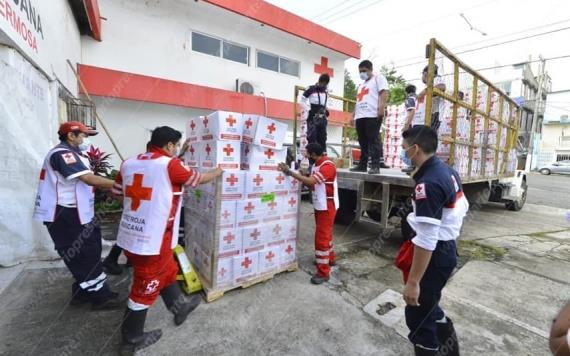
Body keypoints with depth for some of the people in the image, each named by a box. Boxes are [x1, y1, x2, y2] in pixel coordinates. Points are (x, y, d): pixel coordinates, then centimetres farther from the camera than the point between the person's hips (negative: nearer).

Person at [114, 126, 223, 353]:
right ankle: (132, 339, 31)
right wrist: (218, 172, 17)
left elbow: (118, 193, 14)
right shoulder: (170, 165, -15)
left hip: (129, 237, 8)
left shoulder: (128, 164, 4)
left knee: (167, 270, 25)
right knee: (145, 288, 12)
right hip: (152, 240, -7)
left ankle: (178, 307, 44)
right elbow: (198, 179, -1)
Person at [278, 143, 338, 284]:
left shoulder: (328, 166, -22)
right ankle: (330, 258, 40)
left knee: (321, 237, -7)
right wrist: (300, 177, -8)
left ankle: (323, 272, 2)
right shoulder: (316, 165, 9)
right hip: (319, 206, 10)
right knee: (325, 234, 21)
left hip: (327, 206, -10)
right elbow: (312, 185, 8)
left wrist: (289, 172, -32)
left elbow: (311, 181, -33)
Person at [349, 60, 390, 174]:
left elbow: (383, 93, -4)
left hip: (373, 115, -7)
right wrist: (354, 115, 20)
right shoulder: (361, 85, 32)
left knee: (373, 140, -11)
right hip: (360, 116, 7)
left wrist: (381, 108, -18)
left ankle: (375, 165, -12)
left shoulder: (378, 78, 10)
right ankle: (362, 164, 9)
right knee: (362, 141, 6)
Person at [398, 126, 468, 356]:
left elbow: (426, 240, -29)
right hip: (447, 248, 10)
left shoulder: (428, 183, -28)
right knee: (426, 304, 28)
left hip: (435, 254, -10)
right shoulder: (448, 172, 3)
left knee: (417, 315, 7)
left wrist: (413, 282, -23)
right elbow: (463, 208, 15)